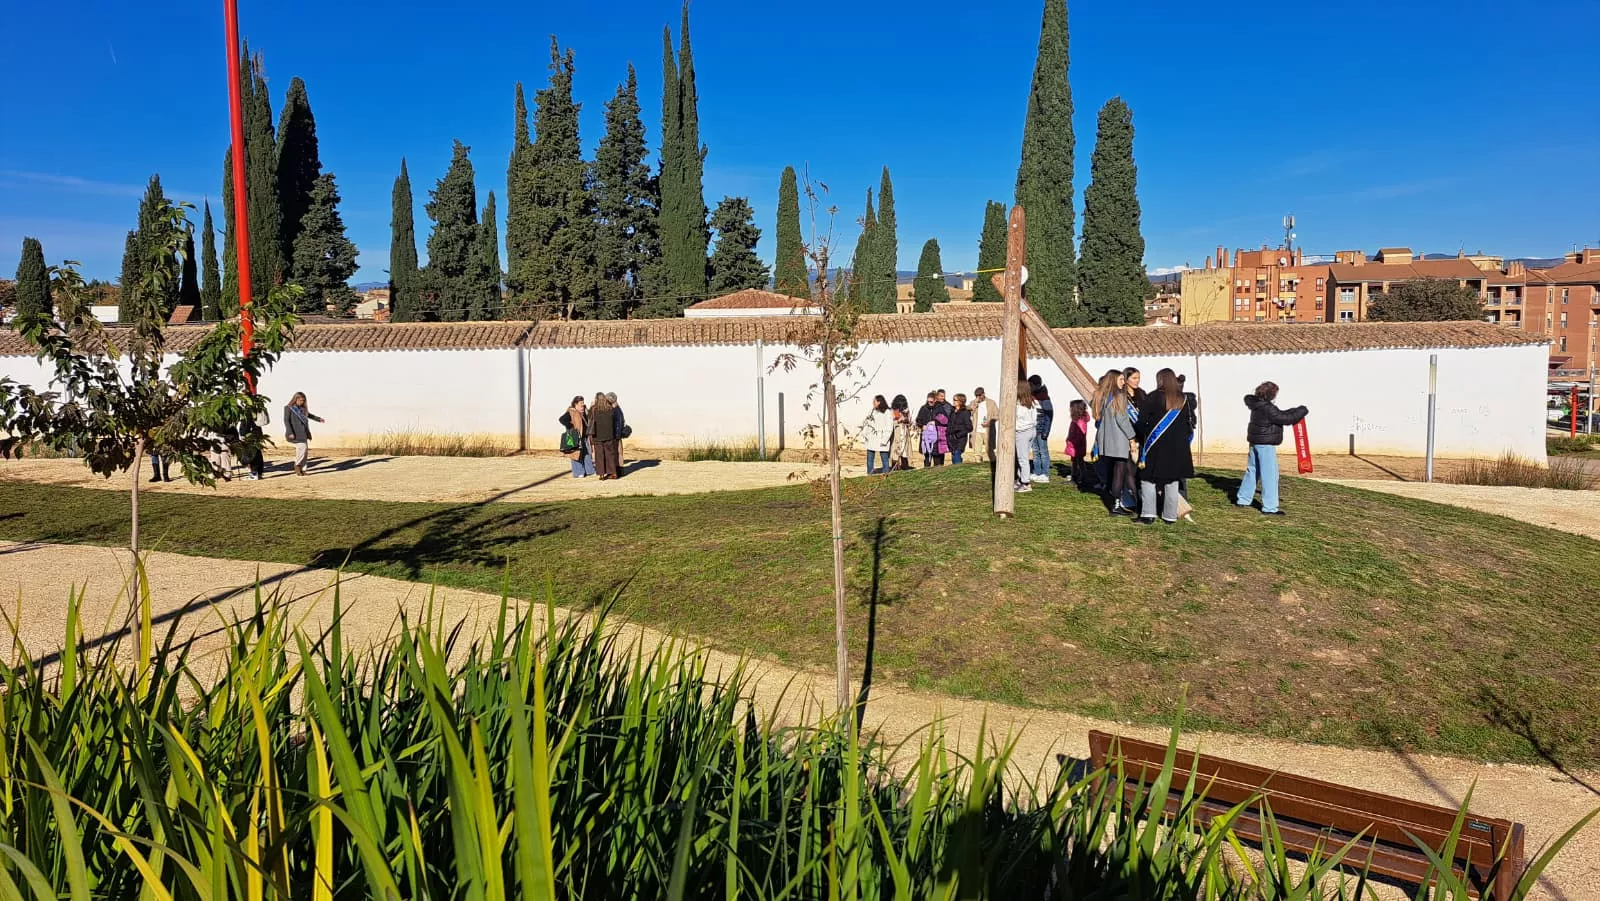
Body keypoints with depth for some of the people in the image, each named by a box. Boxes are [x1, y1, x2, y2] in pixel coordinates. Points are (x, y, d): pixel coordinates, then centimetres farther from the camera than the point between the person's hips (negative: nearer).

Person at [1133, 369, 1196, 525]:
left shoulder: (1153, 397, -8)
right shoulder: (1183, 399, 6)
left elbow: (1142, 421, -8)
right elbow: (1188, 423, 12)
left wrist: (1142, 438, 6)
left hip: (1156, 446, -4)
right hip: (1177, 446, 4)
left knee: (1148, 479, 3)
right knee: (1172, 482, 9)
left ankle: (1148, 514, -4)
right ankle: (1170, 516, 12)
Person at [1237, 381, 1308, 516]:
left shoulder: (1258, 405, 9)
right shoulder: (1267, 408, -20)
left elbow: (1279, 415, 17)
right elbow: (1286, 419, -17)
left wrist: (1295, 411, 9)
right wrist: (1302, 411, -4)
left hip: (1255, 442, 10)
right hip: (1265, 445, -10)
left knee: (1252, 470, 18)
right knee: (1270, 475, -5)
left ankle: (1243, 499, 24)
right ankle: (1269, 507, -3)